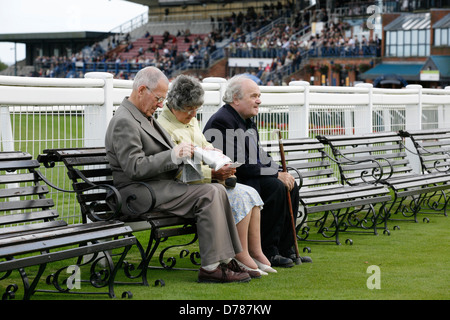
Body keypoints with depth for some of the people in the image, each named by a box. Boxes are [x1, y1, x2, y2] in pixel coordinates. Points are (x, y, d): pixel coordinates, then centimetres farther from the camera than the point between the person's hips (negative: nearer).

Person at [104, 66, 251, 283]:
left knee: (218, 190, -4)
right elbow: (135, 168, -22)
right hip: (138, 194, -10)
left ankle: (226, 261, -6)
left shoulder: (144, 117, 20)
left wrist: (183, 152, 7)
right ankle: (211, 267, -19)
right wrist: (173, 155, -21)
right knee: (209, 194, -21)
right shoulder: (124, 121, -13)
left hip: (161, 187, 10)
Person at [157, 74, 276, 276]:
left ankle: (255, 252, -10)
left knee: (251, 194, -9)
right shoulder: (164, 127, -14)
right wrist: (213, 174, -25)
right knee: (239, 198, -24)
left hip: (208, 180, 9)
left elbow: (206, 145, 26)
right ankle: (241, 256, -18)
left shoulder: (191, 120, 15)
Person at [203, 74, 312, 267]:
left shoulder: (248, 121, 16)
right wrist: (276, 175, -19)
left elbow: (260, 157, 19)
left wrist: (280, 173, -1)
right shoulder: (222, 121, -17)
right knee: (276, 187, -25)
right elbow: (239, 166, -23)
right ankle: (267, 252, -18)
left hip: (248, 179, 10)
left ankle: (286, 249, 5)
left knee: (290, 186, 2)